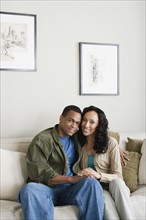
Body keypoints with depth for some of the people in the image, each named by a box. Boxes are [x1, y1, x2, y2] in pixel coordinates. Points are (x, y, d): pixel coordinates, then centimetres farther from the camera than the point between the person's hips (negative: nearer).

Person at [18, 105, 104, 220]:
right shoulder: (42, 140, -3)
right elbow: (40, 174, -11)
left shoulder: (78, 138, 15)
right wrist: (71, 179, -16)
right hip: (47, 188, -3)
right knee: (29, 189, -39)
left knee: (92, 183, -30)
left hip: (70, 189, 4)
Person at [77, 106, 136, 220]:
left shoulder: (111, 143, -4)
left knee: (117, 182, -37)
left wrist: (98, 175, -26)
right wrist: (85, 175, -11)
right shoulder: (80, 144, 6)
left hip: (115, 188, -1)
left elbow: (118, 176, -7)